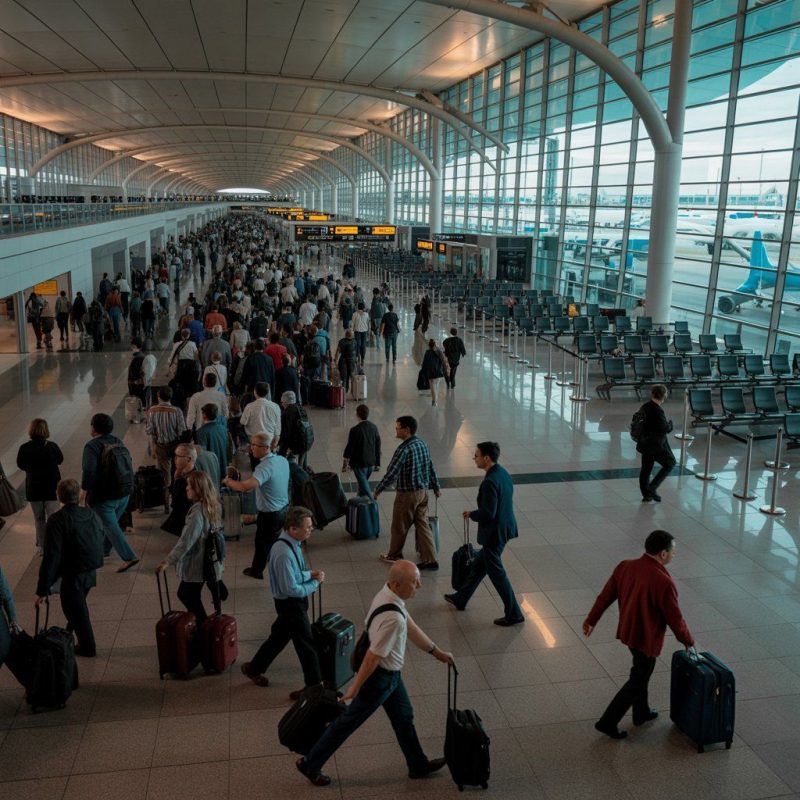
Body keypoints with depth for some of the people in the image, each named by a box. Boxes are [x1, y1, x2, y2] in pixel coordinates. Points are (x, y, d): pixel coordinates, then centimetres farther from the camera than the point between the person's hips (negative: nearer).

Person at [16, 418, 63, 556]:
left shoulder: (24, 448, -12)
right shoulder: (52, 447, -14)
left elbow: (21, 465, 3)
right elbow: (60, 460, 4)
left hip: (33, 489, 1)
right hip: (51, 487, -1)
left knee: (39, 518, 17)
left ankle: (41, 546, 24)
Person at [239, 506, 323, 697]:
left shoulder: (292, 542, -3)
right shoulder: (284, 554, -33)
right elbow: (291, 589, -27)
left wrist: (310, 573, -4)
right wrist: (315, 583, -15)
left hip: (290, 602, 9)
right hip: (291, 604, -9)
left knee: (279, 636, 25)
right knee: (306, 644, 5)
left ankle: (254, 668, 44)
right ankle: (314, 685, 22)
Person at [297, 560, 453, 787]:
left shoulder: (388, 594, -7)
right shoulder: (393, 618, -37)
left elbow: (411, 627, 6)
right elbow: (373, 657, -30)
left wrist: (437, 652, 14)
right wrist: (355, 687, -20)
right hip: (378, 676, -9)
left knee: (403, 717, 22)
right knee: (349, 721, 10)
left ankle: (418, 765, 41)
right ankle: (310, 764, 28)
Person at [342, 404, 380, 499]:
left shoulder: (355, 430, -20)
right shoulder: (374, 427, -2)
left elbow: (349, 448, -14)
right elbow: (378, 446, 4)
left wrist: (345, 464, -2)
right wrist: (377, 463, 14)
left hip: (359, 463, -6)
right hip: (371, 462, 6)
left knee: (364, 486, 1)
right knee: (363, 482, 24)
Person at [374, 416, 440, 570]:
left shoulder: (404, 449, -23)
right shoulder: (422, 444, 3)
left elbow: (392, 473, -22)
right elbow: (431, 468, 12)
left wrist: (378, 489, -10)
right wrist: (436, 487, 22)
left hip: (407, 494, -8)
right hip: (423, 491, 8)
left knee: (399, 527, 11)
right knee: (422, 524, 12)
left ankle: (394, 556, 29)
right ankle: (430, 559, 11)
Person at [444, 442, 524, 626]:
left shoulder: (490, 482, -27)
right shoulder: (503, 473, 2)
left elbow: (488, 513, -28)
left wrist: (471, 515, -9)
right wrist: (475, 514, 15)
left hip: (494, 533, -10)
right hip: (505, 527, 10)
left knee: (496, 573, 5)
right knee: (479, 564, 22)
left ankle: (513, 614, 14)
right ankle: (460, 599, 38)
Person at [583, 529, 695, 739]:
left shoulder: (625, 566, -8)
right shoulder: (663, 582, -28)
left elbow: (606, 595, 1)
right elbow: (675, 618, -18)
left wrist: (592, 619, 13)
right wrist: (688, 641, 0)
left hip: (627, 631, 7)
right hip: (647, 638, -7)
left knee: (641, 672, 27)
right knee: (637, 682, 9)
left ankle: (641, 712, 44)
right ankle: (608, 722, 13)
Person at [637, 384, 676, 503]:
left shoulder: (645, 407, 1)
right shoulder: (658, 411, -24)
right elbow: (666, 429, -20)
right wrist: (669, 422, 1)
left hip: (645, 443, 8)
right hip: (655, 445, -8)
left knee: (646, 468, 15)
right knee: (670, 463, 9)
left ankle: (647, 495, 25)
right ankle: (652, 488, 4)